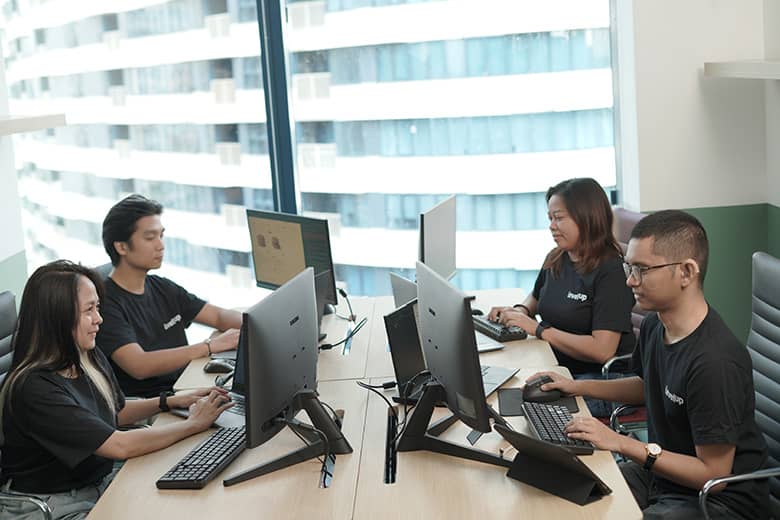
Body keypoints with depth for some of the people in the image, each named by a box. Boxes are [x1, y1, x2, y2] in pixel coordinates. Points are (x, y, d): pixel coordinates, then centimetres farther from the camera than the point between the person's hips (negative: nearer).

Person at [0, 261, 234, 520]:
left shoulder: (91, 358, 0)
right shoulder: (34, 389, -25)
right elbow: (120, 446, -25)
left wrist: (170, 401, 7)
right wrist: (195, 424, -16)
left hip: (101, 481, 8)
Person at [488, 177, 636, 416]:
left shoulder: (610, 271, -15)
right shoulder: (555, 260, 9)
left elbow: (602, 351, -22)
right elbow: (536, 297, 33)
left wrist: (538, 329, -18)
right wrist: (520, 311, 8)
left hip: (599, 379, -7)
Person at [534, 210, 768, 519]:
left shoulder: (714, 361, -30)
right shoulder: (654, 326, -2)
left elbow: (713, 474, -24)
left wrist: (622, 444, -24)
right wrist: (577, 387, 11)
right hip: (659, 473, 8)